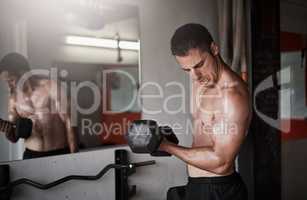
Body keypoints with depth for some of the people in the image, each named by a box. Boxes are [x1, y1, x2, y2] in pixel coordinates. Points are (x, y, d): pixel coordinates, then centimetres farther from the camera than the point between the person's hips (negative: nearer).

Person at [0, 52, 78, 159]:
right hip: (30, 154, 4)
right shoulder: (14, 97, 4)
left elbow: (68, 122, -8)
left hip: (59, 153, -4)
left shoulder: (51, 87, -9)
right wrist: (9, 132, -12)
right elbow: (14, 137, 11)